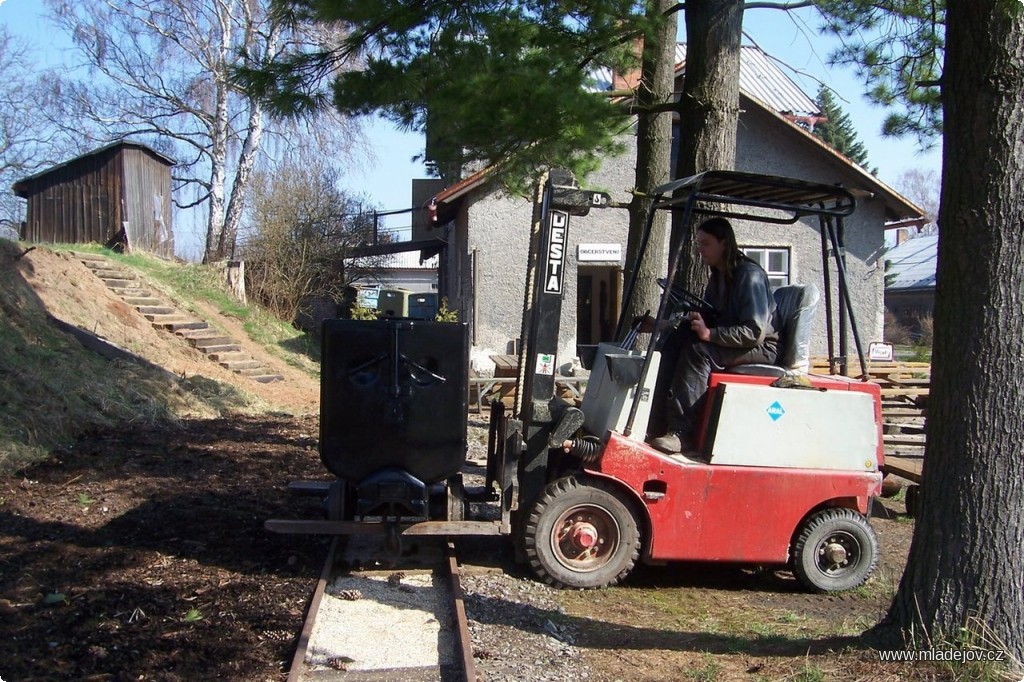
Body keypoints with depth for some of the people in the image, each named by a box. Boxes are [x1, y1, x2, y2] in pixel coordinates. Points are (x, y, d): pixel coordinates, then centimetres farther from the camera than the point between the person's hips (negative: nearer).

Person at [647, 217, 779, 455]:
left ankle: (681, 433, -34)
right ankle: (660, 423, -22)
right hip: (726, 342, 9)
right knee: (673, 341, -13)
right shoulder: (718, 276, 11)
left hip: (762, 347, -8)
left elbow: (755, 332, -23)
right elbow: (712, 319, 17)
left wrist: (710, 333, -32)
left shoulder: (750, 275, -16)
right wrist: (695, 318, -7)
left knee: (698, 350, -31)